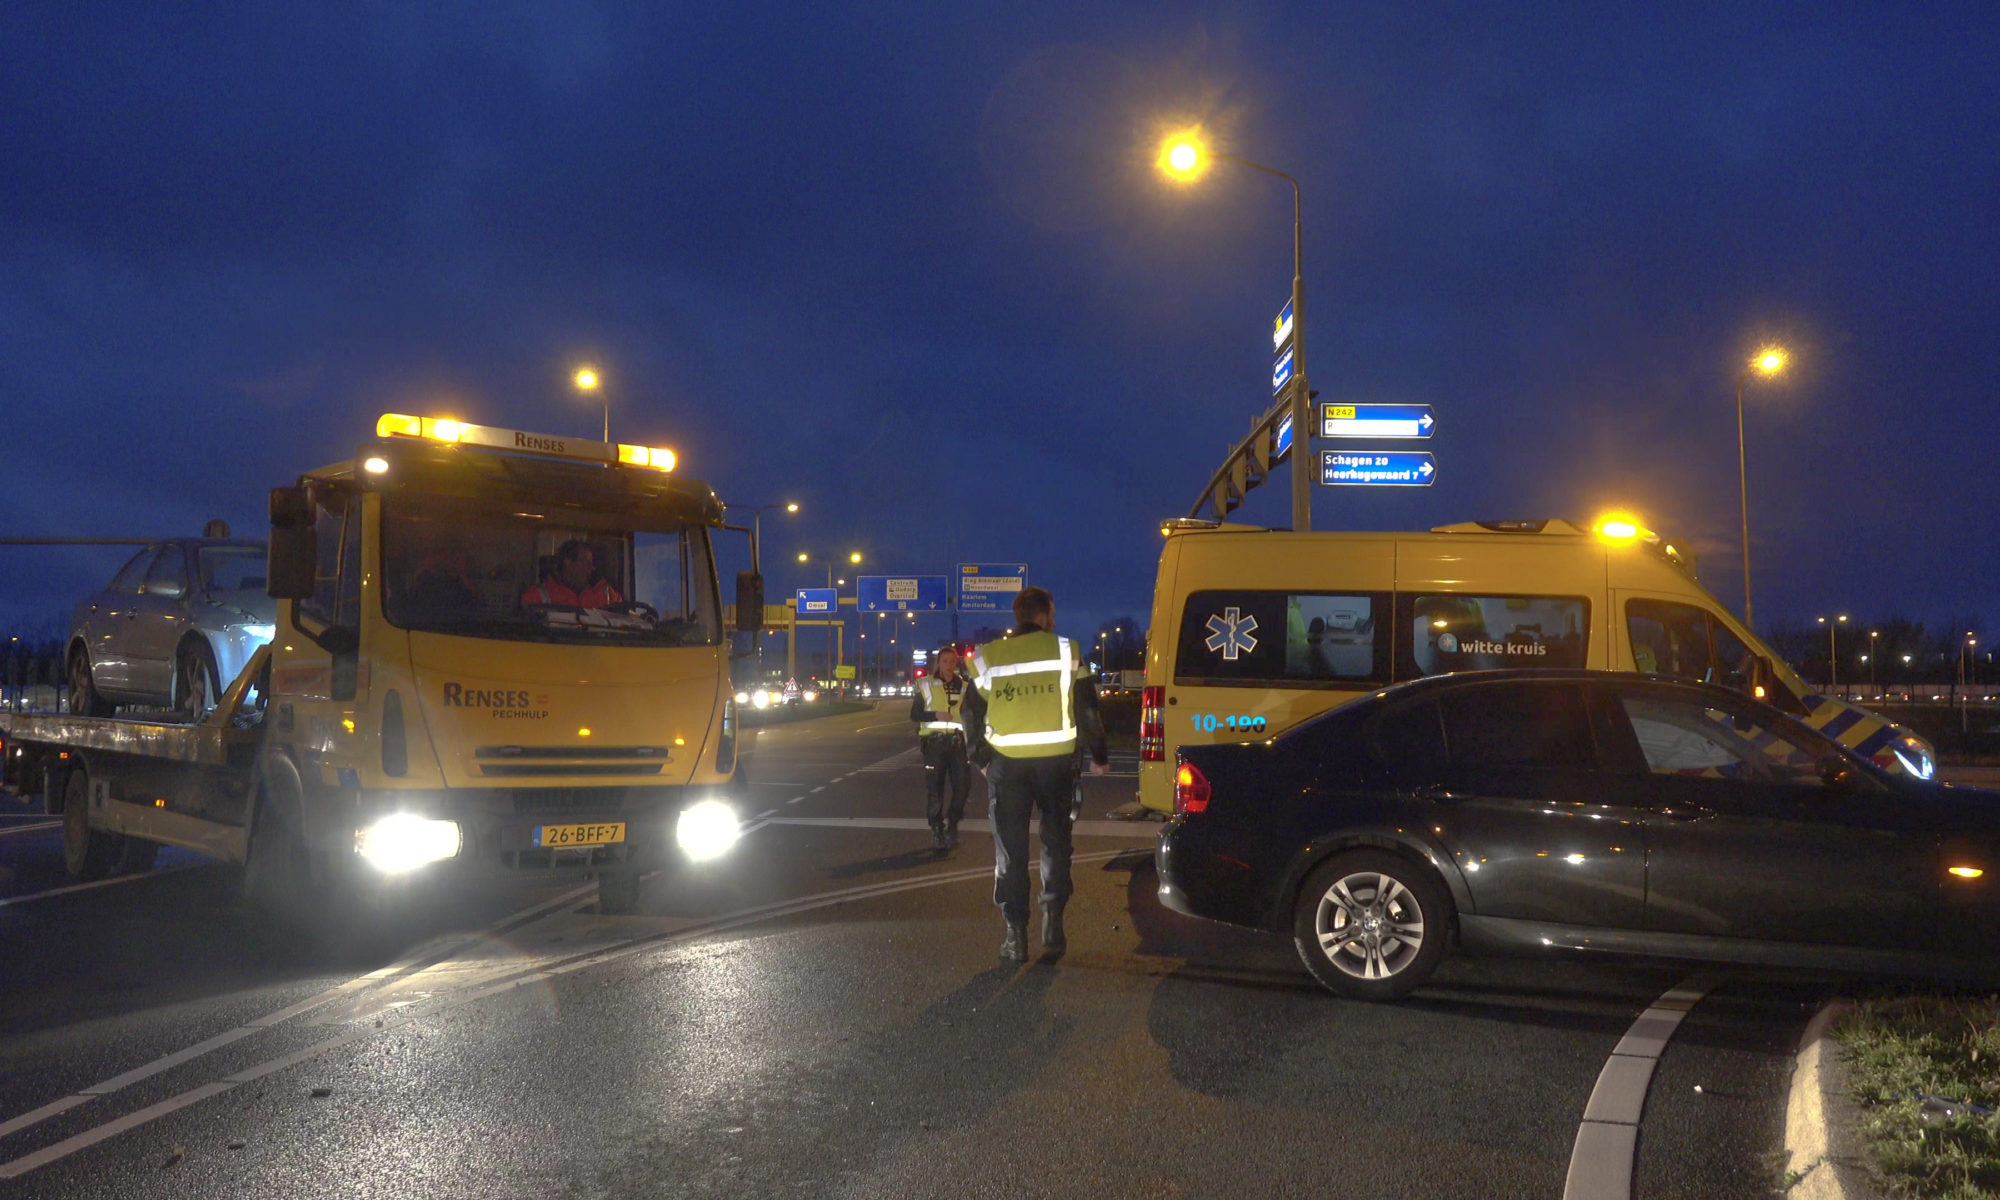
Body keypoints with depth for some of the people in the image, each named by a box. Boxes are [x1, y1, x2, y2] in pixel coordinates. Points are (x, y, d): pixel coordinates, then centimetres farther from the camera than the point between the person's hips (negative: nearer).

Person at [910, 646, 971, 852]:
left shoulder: (963, 685, 11)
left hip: (957, 740, 2)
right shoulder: (926, 684, 4)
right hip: (934, 740, -2)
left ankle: (952, 824, 15)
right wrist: (936, 715, -12)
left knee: (963, 784, -4)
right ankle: (936, 830, 8)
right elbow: (914, 714, 4)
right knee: (934, 787, -1)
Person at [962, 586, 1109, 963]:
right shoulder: (1065, 652, -2)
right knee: (1056, 843, 16)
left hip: (1006, 765, 1)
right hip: (1056, 762, -1)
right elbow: (1087, 708, 0)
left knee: (1010, 850, 8)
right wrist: (1097, 756, 10)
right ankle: (1053, 923, 11)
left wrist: (980, 759, 19)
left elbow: (972, 713, 7)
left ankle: (1016, 935, 7)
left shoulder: (987, 658, 2)